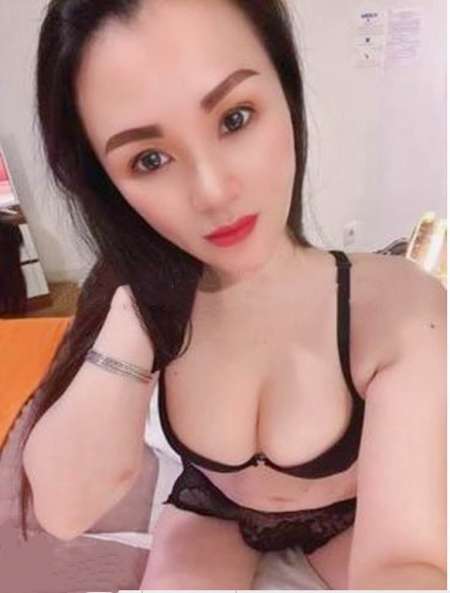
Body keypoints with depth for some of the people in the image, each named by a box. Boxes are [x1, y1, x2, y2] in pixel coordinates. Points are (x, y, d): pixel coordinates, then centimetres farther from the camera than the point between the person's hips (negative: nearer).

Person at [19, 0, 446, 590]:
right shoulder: (139, 297, -19)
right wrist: (141, 294, -33)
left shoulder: (400, 308, -29)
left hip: (350, 516, 1)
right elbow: (65, 508, -27)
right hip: (211, 510, 1)